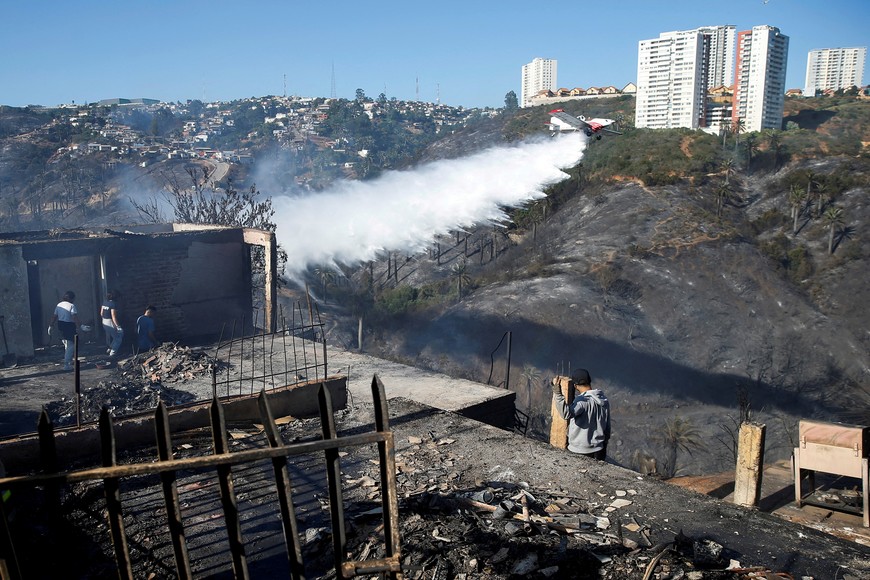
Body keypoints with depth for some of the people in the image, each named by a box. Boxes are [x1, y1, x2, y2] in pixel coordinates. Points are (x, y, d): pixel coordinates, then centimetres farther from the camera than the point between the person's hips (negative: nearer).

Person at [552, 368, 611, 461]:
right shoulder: (604, 400, 2)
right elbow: (607, 428, 11)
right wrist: (604, 448, 23)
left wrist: (557, 392, -45)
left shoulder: (582, 400, -21)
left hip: (579, 452, -6)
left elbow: (566, 414, -41)